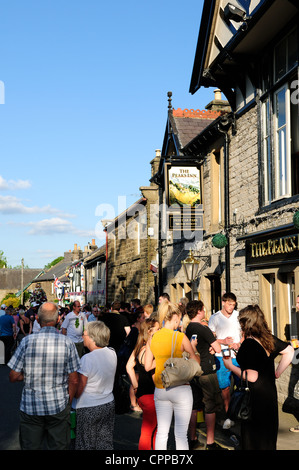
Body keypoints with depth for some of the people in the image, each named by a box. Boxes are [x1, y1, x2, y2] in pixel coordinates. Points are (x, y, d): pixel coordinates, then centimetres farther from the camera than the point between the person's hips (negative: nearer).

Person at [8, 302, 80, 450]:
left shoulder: (27, 341, -9)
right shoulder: (67, 342, -8)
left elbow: (13, 377, -4)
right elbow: (74, 380, -4)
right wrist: (68, 402, 10)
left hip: (30, 406, 0)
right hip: (58, 405, 0)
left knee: (30, 447, 14)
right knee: (59, 447, 13)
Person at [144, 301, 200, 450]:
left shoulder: (152, 338, 1)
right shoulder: (180, 337, -11)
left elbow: (147, 366, 4)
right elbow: (196, 361, -4)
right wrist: (193, 348, 14)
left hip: (160, 390, 4)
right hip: (180, 389, -4)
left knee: (161, 432, 12)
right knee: (181, 434, 4)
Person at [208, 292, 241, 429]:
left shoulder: (238, 315, 6)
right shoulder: (214, 318, 0)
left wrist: (239, 344, -7)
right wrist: (223, 341, -14)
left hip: (238, 354, 1)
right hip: (222, 356, -1)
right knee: (225, 386, 1)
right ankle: (228, 416, 12)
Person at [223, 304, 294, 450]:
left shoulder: (249, 344, -24)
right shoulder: (269, 338, 0)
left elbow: (251, 377, -26)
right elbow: (290, 351, 12)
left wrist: (230, 366, -15)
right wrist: (278, 372, 12)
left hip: (255, 397, -8)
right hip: (270, 393, 8)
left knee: (253, 439, 9)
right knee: (268, 432, 23)